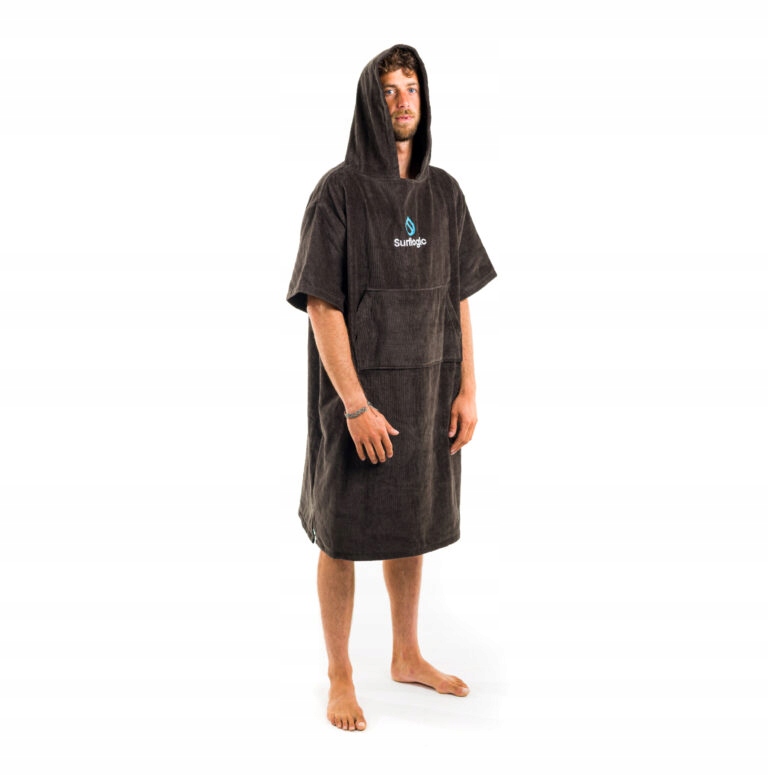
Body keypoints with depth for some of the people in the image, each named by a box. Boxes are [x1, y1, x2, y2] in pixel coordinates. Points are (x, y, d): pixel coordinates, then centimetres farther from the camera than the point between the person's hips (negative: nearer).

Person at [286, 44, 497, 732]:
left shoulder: (443, 193, 6)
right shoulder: (338, 192, -11)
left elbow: (459, 297, 8)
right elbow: (322, 304, -14)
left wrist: (467, 390, 2)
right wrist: (355, 404, -19)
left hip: (428, 387, 6)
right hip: (360, 389, -5)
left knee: (411, 523, 16)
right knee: (344, 532, 5)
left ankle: (407, 656, 34)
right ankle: (340, 678, 22)